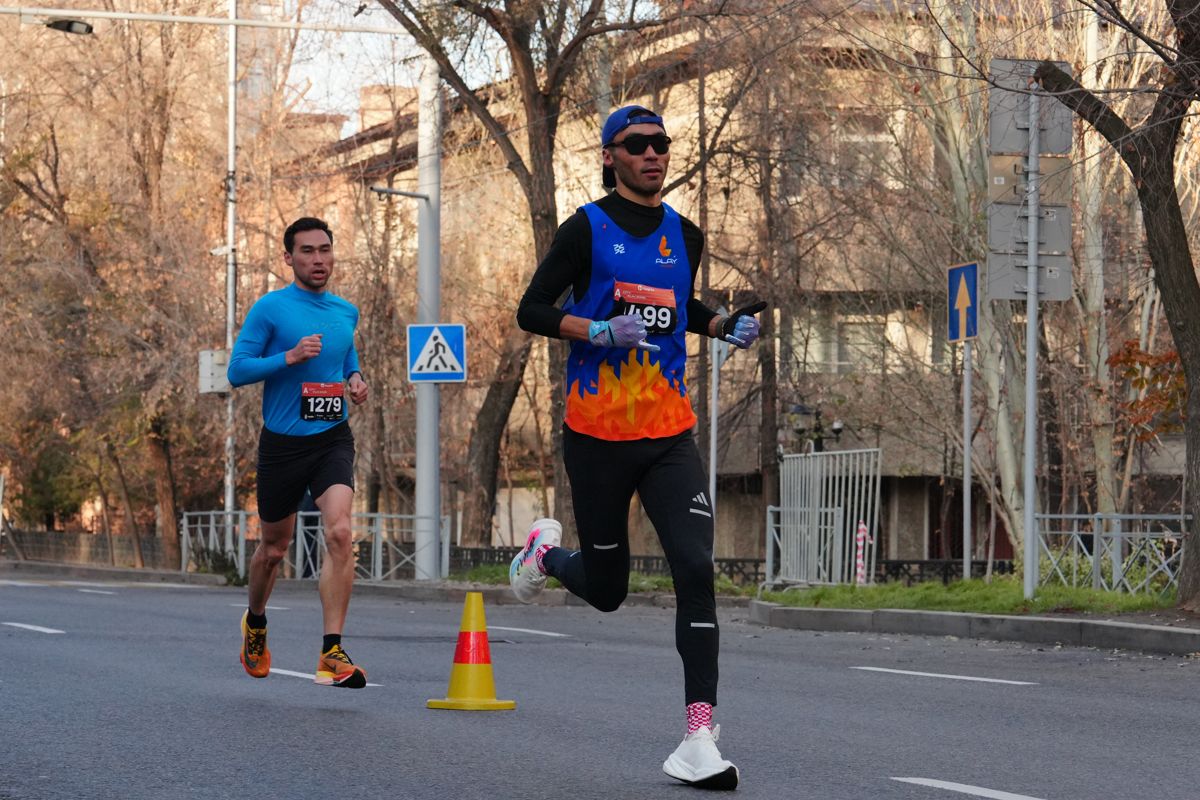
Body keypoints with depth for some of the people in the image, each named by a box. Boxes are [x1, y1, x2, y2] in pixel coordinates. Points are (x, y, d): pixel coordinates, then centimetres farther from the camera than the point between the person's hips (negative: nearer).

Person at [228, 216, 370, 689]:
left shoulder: (346, 312, 9)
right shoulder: (270, 309, -6)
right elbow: (237, 371, -8)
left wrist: (356, 378, 6)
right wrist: (290, 357, -21)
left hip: (333, 438, 2)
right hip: (282, 442, -2)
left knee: (339, 532, -20)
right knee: (274, 548, 11)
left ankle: (332, 653, -21)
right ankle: (255, 624, 43)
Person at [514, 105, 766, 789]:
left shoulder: (685, 236, 10)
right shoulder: (587, 229, -4)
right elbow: (532, 310, -4)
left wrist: (728, 326, 8)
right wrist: (600, 331, -19)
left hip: (669, 436, 3)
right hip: (597, 435, -3)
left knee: (696, 570, -14)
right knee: (607, 590, 7)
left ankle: (700, 738, -15)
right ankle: (545, 552, 45)